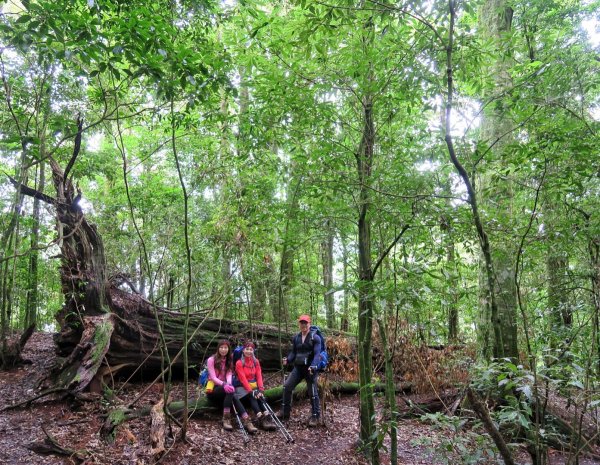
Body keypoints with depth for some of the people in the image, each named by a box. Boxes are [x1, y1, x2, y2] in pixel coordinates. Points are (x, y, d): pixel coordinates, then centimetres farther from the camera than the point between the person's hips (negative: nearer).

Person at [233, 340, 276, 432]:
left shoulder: (256, 362, 7)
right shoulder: (239, 363, -9)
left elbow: (259, 376, 0)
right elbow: (243, 379, -15)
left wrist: (261, 389, -15)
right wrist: (251, 391, -24)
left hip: (253, 385, 4)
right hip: (242, 387, -4)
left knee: (259, 396, -26)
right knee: (252, 397, -30)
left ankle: (262, 418, -35)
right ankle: (262, 418, -40)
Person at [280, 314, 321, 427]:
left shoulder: (315, 338, -8)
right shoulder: (295, 338, 9)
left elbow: (317, 354, -16)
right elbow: (293, 352, 11)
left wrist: (313, 366, -31)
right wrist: (287, 360, -10)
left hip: (310, 368, -5)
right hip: (298, 367, 5)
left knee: (313, 392, 1)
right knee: (287, 387, 2)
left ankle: (315, 416, 14)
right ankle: (285, 412, 16)